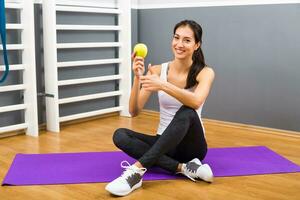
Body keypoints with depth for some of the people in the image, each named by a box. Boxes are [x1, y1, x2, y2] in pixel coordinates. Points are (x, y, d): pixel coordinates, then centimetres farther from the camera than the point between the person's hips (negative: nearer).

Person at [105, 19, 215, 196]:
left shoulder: (205, 72, -9)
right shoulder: (157, 70, -3)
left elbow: (196, 102, -32)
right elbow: (135, 111, -11)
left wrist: (163, 85, -45)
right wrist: (138, 78, -26)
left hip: (190, 145, -3)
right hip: (165, 144, 3)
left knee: (187, 113, -35)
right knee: (120, 135, -23)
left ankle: (137, 170, -40)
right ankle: (184, 168, -29)